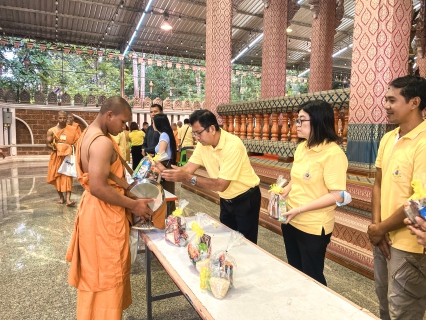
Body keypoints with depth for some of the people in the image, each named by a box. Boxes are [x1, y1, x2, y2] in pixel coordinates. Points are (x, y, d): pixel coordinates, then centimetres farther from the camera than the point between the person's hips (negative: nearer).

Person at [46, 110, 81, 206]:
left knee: (68, 177, -10)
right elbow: (47, 143, 1)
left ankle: (68, 199, -16)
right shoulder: (52, 130, 3)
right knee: (57, 177, 8)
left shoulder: (72, 129, 2)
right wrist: (52, 147, -19)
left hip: (68, 156, -2)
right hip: (56, 157, 2)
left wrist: (71, 147, -16)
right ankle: (61, 197, 23)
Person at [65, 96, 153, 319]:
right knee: (106, 274, 5)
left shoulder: (89, 134, 10)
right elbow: (99, 188, -29)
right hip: (103, 215, -11)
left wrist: (125, 186, 13)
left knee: (95, 272, 23)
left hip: (95, 209, 11)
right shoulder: (103, 142, -23)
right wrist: (133, 205, -20)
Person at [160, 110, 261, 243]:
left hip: (245, 199, -7)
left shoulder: (233, 145, -30)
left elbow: (221, 185, -31)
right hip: (226, 200, 7)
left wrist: (188, 178, -37)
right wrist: (165, 171, -29)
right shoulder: (202, 144, -7)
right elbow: (187, 168, -11)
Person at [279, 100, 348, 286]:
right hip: (291, 221, 7)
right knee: (294, 272, 23)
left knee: (312, 277, 13)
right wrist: (281, 195, -2)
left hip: (313, 227, -7)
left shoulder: (333, 153, -19)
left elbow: (336, 195, -21)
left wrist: (300, 209, -22)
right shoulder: (302, 147, 4)